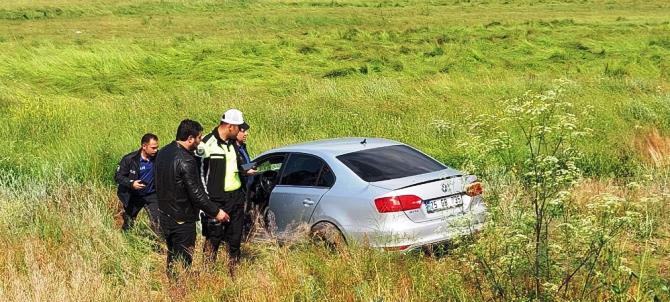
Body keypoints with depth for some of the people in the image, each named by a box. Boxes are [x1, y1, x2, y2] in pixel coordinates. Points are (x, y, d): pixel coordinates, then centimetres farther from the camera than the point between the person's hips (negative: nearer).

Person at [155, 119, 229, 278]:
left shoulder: (163, 153, 4)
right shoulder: (185, 160, -23)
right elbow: (196, 193, -22)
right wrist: (216, 212, -13)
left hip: (165, 216, 9)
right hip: (182, 220, -9)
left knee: (172, 257, 20)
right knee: (183, 261, 1)